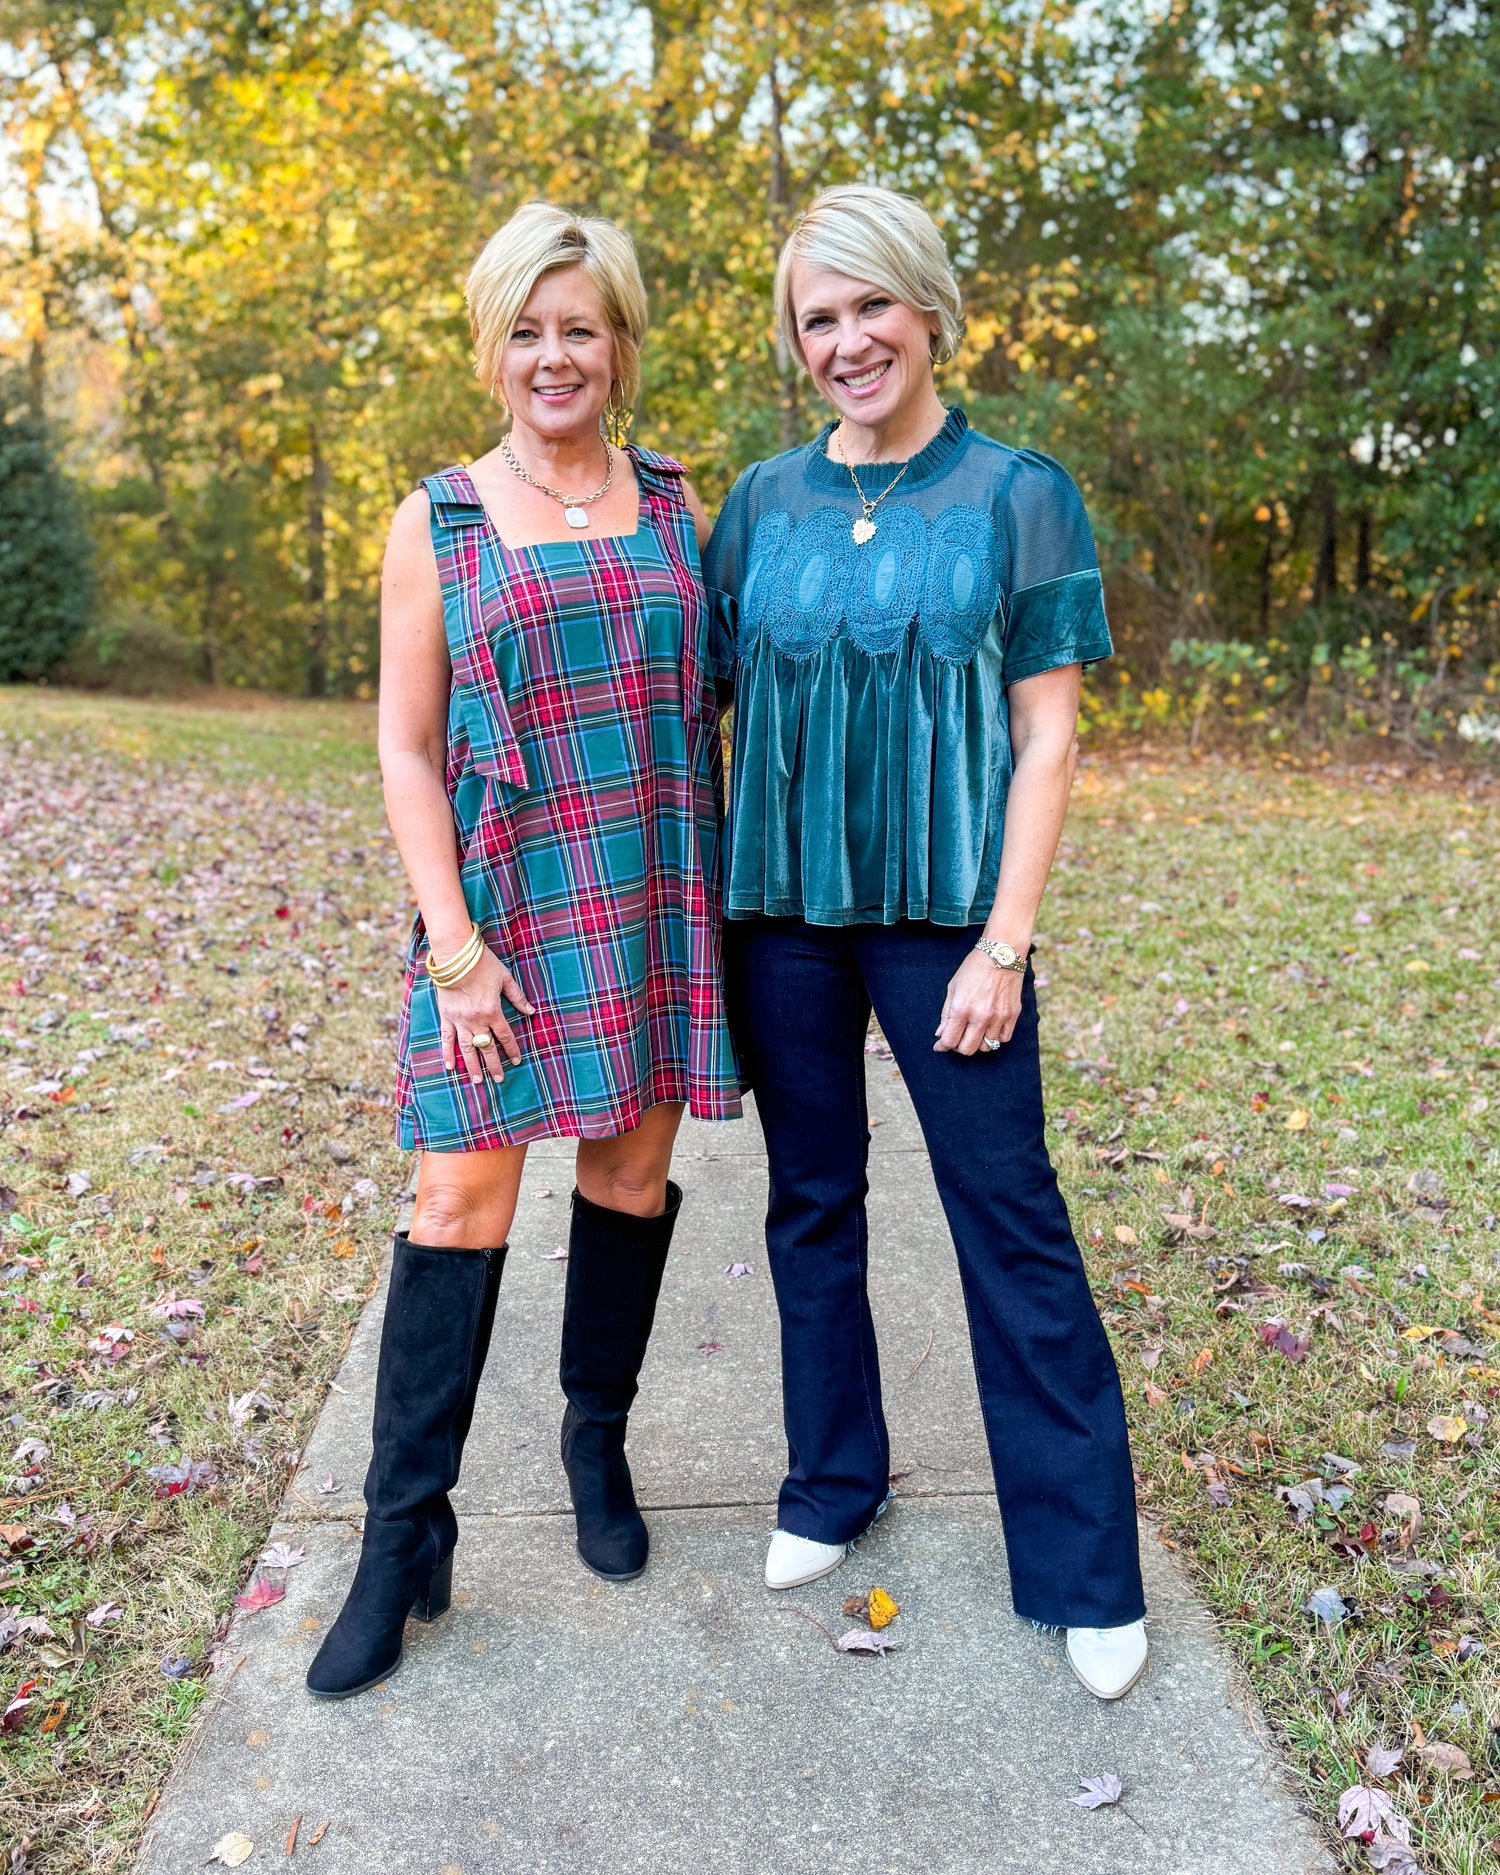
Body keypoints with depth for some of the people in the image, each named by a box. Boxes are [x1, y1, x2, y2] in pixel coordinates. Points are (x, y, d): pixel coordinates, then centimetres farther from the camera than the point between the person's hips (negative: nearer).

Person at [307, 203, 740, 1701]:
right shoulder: (438, 523, 2)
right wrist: (455, 942, -10)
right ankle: (403, 1536, 11)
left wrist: (725, 892, 6)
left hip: (659, 895, 3)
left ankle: (597, 1442, 32)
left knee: (633, 1172, 10)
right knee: (463, 1197, -3)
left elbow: (710, 699, 13)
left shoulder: (674, 505, 9)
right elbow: (406, 748, -2)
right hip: (506, 902, -2)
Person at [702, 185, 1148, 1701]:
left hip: (943, 910, -3)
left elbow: (1047, 734, -4)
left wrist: (1002, 945, -11)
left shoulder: (1016, 496, -1)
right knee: (811, 1201, 13)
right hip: (781, 909, 4)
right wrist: (705, 899, 3)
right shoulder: (764, 501, 7)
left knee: (1010, 1218, 0)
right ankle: (832, 1486, 33)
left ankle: (1087, 1571, 15)